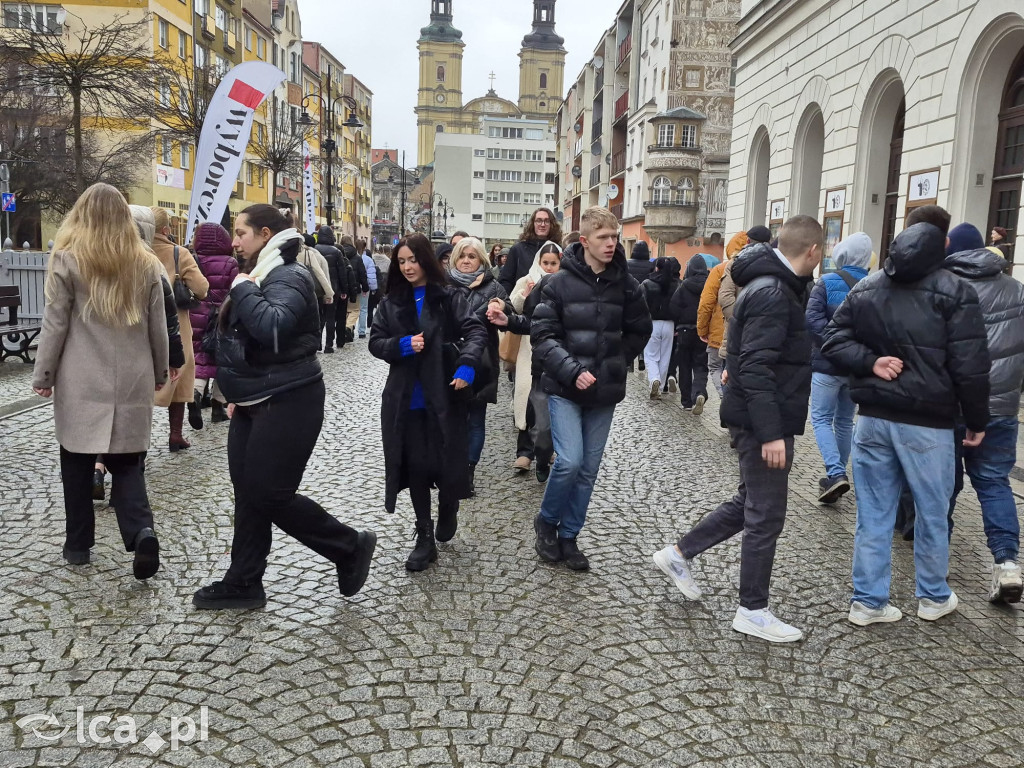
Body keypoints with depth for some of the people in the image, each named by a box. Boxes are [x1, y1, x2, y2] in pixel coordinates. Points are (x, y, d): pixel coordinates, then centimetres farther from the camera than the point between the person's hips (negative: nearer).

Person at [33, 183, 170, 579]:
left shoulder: (68, 259, -4)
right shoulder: (147, 263, 4)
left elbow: (55, 324, -4)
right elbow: (158, 327, 8)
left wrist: (43, 375, 4)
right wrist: (160, 373, 18)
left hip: (81, 382, -2)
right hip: (132, 381, 2)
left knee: (77, 463, 12)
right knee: (126, 462, 8)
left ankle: (78, 544, 21)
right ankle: (142, 531, -14)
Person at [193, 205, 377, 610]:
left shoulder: (288, 277, -16)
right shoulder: (261, 274, 15)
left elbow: (272, 326, -36)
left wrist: (242, 288, -21)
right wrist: (238, 393, 23)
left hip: (287, 403, -10)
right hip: (255, 403, 10)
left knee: (270, 494, -7)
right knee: (248, 494, 11)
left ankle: (350, 546, 10)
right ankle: (243, 583, 21)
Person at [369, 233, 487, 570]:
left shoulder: (448, 297, -2)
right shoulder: (391, 302, 8)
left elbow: (476, 331, -11)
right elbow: (375, 342, 6)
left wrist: (466, 365, -28)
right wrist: (402, 345, -14)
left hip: (443, 397, -2)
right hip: (405, 399, 3)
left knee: (448, 463, 2)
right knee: (416, 466, 6)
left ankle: (448, 508, 37)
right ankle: (425, 538, 18)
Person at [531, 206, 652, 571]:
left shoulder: (625, 284, 0)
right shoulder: (560, 283, -8)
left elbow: (640, 330, 12)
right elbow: (542, 335, -10)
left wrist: (614, 363, 3)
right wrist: (572, 371, -20)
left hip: (604, 391, 3)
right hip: (565, 389, -3)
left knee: (589, 469, 8)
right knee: (569, 461, -14)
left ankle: (568, 536, 25)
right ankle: (546, 521, 14)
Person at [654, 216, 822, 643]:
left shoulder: (775, 286, 13)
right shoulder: (771, 293, -20)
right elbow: (756, 368, -26)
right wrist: (771, 433, -28)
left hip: (761, 420, 10)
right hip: (762, 423, -10)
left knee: (750, 503, 20)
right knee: (766, 516, 1)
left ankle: (679, 554, 29)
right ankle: (752, 611, 14)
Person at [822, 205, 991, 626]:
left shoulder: (865, 288, 7)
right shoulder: (955, 291, -7)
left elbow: (834, 341, 3)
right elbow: (970, 366, -9)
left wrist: (870, 362, -7)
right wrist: (976, 421, 1)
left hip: (873, 419, 4)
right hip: (928, 424, -3)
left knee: (873, 513, 10)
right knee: (932, 513, 14)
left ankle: (868, 601, 17)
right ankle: (933, 597, 31)